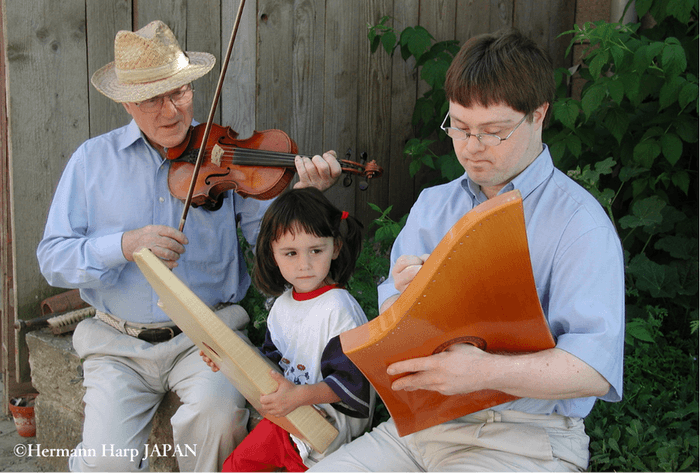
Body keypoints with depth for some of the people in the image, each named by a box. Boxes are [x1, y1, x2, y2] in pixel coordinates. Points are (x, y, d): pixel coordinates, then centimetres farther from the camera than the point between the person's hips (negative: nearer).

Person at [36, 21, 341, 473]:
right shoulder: (93, 160, 4)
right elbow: (53, 257, 1)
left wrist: (303, 196, -27)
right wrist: (124, 246, -17)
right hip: (120, 344, 1)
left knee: (216, 412, -29)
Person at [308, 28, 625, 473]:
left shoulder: (579, 221, -9)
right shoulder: (431, 206, 11)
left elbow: (596, 368, -18)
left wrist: (486, 370, -33)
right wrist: (404, 296, -16)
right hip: (422, 419, 5)